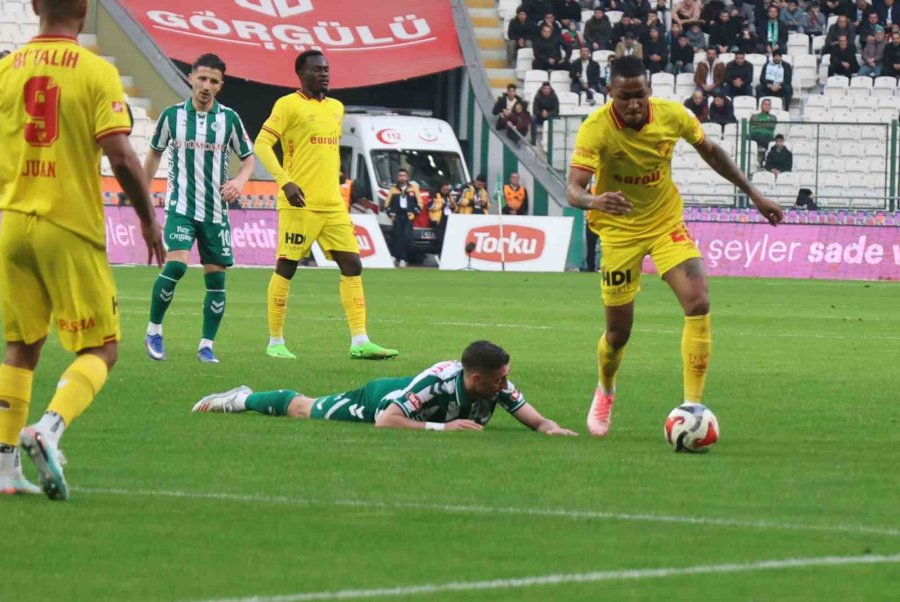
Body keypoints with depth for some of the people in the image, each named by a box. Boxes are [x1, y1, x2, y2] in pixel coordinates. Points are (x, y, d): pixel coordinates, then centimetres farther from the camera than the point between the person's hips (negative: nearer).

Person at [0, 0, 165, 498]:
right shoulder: (96, 73, -8)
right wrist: (149, 219, 0)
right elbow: (121, 158, -13)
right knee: (100, 349, 4)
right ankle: (49, 430, -20)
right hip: (72, 230, -4)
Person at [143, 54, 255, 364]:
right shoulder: (172, 115, 0)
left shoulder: (229, 118, 0)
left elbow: (248, 157, 9)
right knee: (176, 265, -21)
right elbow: (155, 153, 14)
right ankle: (153, 330, -4)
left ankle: (207, 345, 13)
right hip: (180, 206, -2)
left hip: (216, 210, 2)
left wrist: (239, 181, -12)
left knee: (216, 277, 2)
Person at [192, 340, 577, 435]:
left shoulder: (499, 387, -28)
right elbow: (385, 420, -45)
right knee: (306, 410, 19)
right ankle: (243, 399, 43)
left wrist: (552, 429, -47)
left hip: (400, 391, 6)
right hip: (375, 400, -6)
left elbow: (535, 419, -23)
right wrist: (442, 427, -51)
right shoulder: (437, 382, -45)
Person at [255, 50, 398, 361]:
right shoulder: (288, 105, -5)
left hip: (333, 205, 7)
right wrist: (285, 182, -20)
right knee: (286, 267, -1)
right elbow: (262, 144, -11)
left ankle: (359, 342, -3)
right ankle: (275, 342, 8)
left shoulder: (336, 108, 17)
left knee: (352, 265, -1)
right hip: (300, 204, -7)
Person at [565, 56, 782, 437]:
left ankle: (692, 405, -14)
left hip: (666, 223, 2)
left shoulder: (672, 115, -15)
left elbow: (710, 152, 6)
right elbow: (573, 189, -34)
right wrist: (594, 201, -57)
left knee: (698, 303, -20)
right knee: (618, 331, 4)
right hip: (619, 230, -2)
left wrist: (754, 195, 10)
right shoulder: (596, 129, -24)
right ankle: (605, 392, 39)